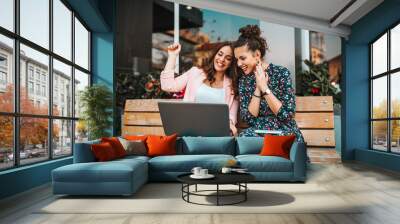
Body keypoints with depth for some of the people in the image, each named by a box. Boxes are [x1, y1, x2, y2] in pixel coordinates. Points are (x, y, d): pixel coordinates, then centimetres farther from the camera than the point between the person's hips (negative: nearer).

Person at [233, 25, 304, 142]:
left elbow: (287, 114, -15)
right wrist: (258, 89, -13)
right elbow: (248, 118, -5)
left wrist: (264, 88, -17)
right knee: (245, 136, -29)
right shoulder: (244, 80, 2)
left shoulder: (281, 73, -9)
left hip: (285, 133, -3)